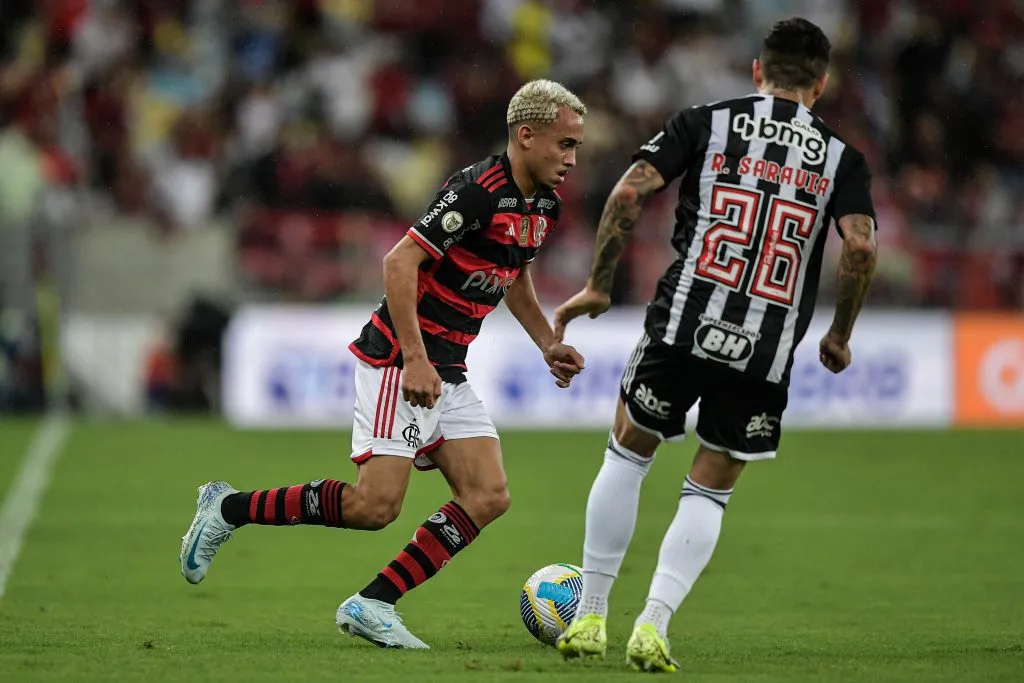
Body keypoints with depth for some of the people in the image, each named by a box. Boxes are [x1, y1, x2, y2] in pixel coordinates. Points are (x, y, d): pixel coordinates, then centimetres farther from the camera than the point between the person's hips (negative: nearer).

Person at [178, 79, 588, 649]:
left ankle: (372, 604, -3)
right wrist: (415, 361, -27)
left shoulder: (544, 205, 9)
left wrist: (549, 343, 16)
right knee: (376, 506, -15)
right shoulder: (478, 191, -20)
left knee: (489, 497, -5)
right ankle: (228, 509, 2)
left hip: (447, 373, 9)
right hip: (400, 359, -9)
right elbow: (401, 261, -24)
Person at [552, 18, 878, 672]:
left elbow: (630, 192, -4)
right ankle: (653, 626, -3)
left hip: (681, 328, 0)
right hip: (767, 356, 0)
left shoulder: (705, 122, 7)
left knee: (628, 453, 21)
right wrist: (840, 336, 7)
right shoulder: (841, 157, 8)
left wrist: (598, 287, 5)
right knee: (709, 494, 14)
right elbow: (860, 245, -7)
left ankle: (591, 617, 22)